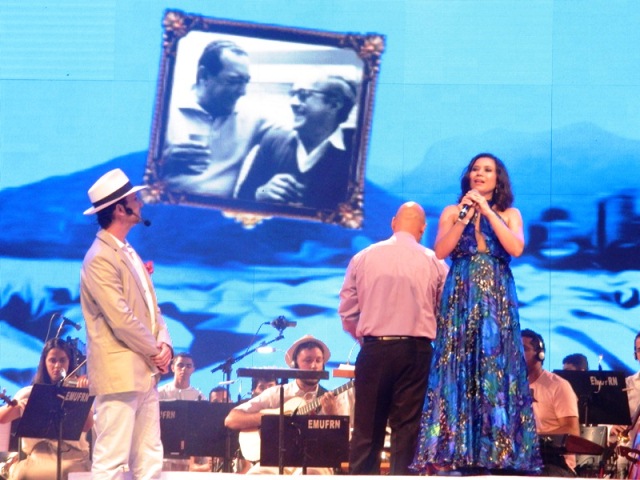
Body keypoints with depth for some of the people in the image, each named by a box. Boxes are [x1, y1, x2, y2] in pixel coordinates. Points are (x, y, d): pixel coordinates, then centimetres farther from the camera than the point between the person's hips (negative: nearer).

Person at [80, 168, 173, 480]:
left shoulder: (128, 253, 17)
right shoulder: (100, 259, -14)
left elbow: (151, 307, 18)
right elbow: (121, 319, -19)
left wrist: (164, 345, 0)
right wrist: (155, 352, -8)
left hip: (144, 373, 10)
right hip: (119, 373, -10)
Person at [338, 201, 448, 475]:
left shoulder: (363, 258, 3)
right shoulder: (433, 262, 0)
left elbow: (346, 311, 6)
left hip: (373, 350, 1)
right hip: (416, 350, -1)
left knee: (367, 427, 6)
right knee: (408, 428, 2)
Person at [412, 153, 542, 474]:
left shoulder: (510, 215, 12)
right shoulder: (452, 212, 14)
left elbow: (516, 248, -7)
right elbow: (440, 251, -1)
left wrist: (487, 212, -8)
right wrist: (465, 216, -8)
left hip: (497, 300, 0)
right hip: (461, 298, 0)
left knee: (497, 371, -7)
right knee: (458, 371, -8)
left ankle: (496, 453, -9)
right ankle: (462, 453, -11)